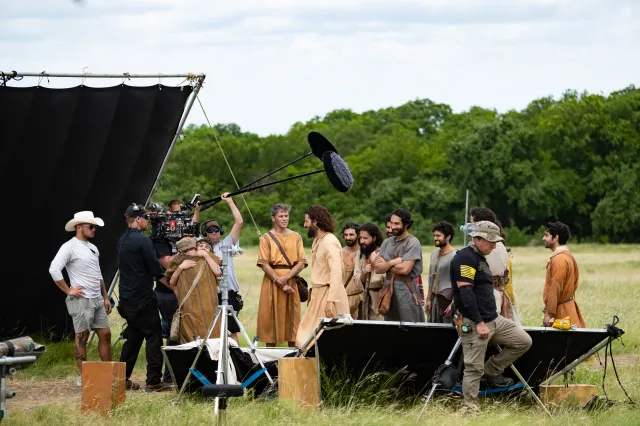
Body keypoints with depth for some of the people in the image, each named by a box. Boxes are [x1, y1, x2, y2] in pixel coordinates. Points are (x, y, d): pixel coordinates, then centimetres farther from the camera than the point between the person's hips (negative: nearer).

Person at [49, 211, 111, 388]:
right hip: (81, 300, -8)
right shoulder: (70, 247, -10)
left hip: (97, 300, 8)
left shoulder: (93, 248, 17)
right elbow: (54, 269, -20)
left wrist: (105, 297, 20)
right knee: (82, 338, -2)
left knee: (105, 334, 8)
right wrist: (68, 290, -17)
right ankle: (83, 377, 2)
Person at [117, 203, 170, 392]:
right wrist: (162, 273, 7)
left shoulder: (123, 241, 13)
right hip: (143, 299, -9)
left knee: (134, 337, 15)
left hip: (127, 299, 9)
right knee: (153, 337, -5)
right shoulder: (142, 241, -14)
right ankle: (153, 381, -8)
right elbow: (156, 269, -15)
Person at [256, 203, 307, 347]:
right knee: (271, 317, -2)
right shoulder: (266, 238, 3)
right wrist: (280, 284, -12)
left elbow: (301, 262, 1)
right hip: (272, 280, -2)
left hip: (292, 280, 2)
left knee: (292, 318, 1)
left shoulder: (296, 237, 9)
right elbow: (264, 264, -5)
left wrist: (286, 278, -14)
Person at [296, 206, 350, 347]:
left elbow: (336, 273, -23)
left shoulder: (329, 242, -15)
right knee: (307, 333, 8)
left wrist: (331, 300, -28)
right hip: (318, 293, 10)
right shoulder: (317, 241, 14)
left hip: (328, 293, -10)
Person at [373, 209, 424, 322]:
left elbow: (405, 269, -16)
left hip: (406, 289, -6)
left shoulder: (412, 243, -6)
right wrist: (393, 262, -11)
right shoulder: (387, 243, 13)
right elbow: (377, 269, 4)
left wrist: (385, 264, -2)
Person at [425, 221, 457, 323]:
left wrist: (453, 304, -18)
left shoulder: (454, 256, -11)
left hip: (447, 299, -8)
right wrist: (428, 300, 16)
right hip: (435, 298, 8)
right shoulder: (434, 254, 13)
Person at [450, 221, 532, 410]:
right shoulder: (465, 258, -14)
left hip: (494, 319, 9)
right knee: (474, 368, -6)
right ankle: (471, 408, 2)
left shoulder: (481, 259, 18)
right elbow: (465, 292, -21)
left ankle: (491, 372, 15)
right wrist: (479, 323, -23)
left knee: (524, 341, 7)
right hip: (473, 324, -9)